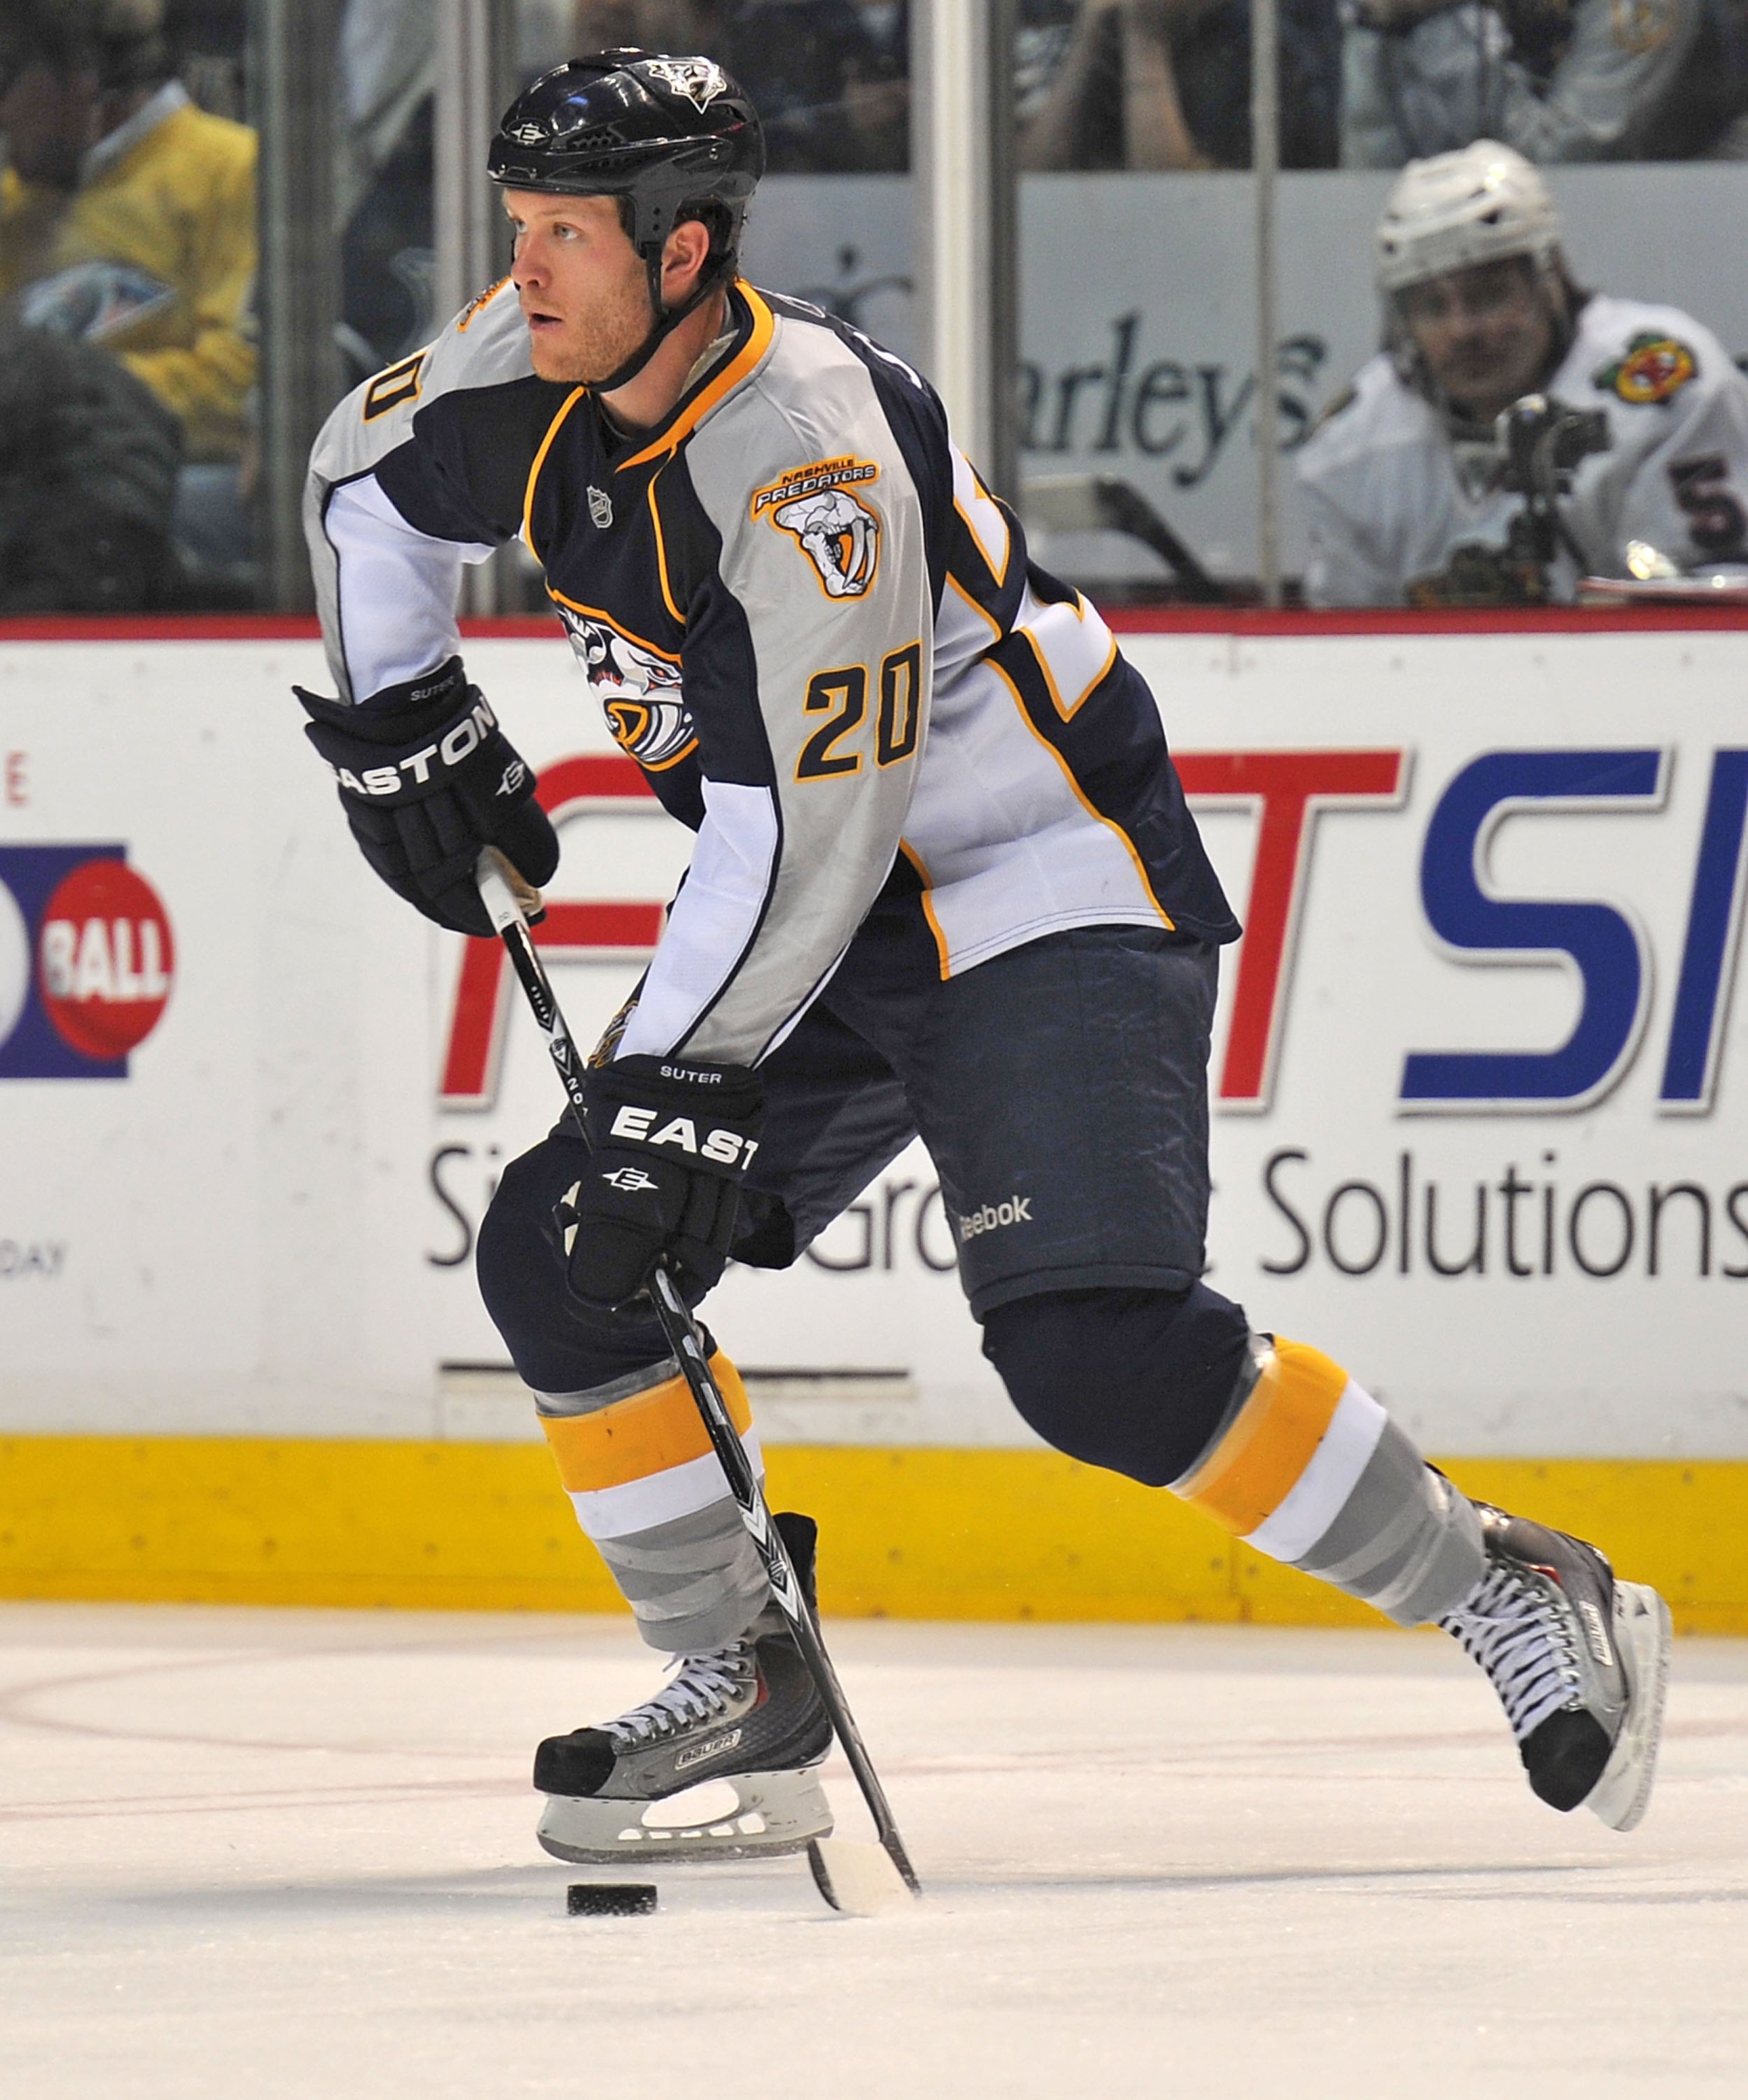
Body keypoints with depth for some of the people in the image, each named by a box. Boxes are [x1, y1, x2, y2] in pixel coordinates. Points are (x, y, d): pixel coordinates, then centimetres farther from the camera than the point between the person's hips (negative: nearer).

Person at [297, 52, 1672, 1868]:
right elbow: (370, 485, 20)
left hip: (1053, 894, -9)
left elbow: (808, 828, -30)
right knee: (561, 1261, 0)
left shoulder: (807, 460, -29)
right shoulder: (529, 379, -3)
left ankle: (1506, 1598, -9)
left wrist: (684, 1086, -28)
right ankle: (741, 1694, 11)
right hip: (831, 928, 9)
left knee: (1098, 1349, -23)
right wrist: (395, 728, 16)